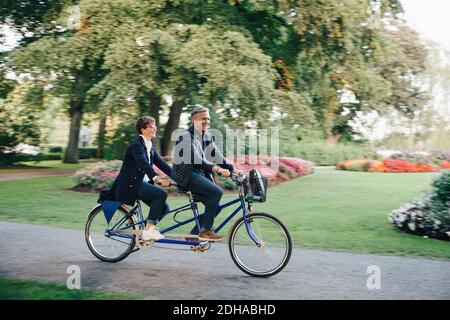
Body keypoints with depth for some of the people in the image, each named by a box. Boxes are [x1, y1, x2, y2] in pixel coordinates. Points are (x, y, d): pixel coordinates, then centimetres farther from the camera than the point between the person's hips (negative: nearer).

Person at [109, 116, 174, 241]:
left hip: (142, 184, 9)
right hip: (130, 186, -9)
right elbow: (144, 164, -30)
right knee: (161, 193, -26)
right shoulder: (136, 145, -13)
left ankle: (146, 229, 13)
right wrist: (157, 179, -44)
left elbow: (162, 165, 10)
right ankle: (149, 229, -18)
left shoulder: (151, 148, 15)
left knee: (164, 208, -3)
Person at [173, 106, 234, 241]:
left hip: (200, 174, 8)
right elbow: (195, 159, -27)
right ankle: (206, 230, -16)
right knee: (216, 192, -24)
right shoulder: (187, 136, -13)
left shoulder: (207, 136, 13)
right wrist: (216, 168, -37)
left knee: (215, 207, -1)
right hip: (186, 175, -8)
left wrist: (233, 169, -3)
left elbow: (217, 156, 9)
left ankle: (194, 234, 12)